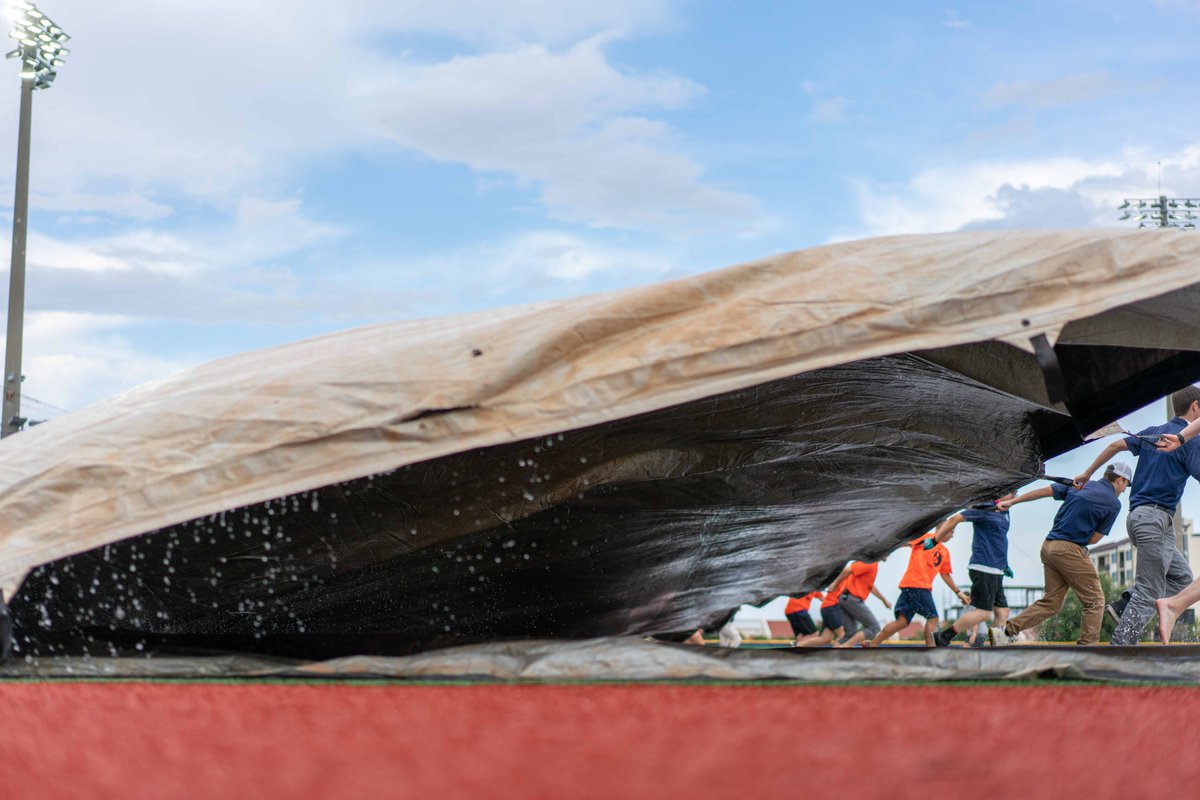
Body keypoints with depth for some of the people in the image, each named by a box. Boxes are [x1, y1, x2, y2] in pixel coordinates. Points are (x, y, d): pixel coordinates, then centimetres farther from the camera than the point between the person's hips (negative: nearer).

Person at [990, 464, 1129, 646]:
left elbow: (1045, 491, 13)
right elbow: (1094, 539, -1)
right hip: (1070, 550, -7)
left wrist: (1011, 501, 18)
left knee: (1051, 602, 12)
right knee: (1094, 600, 3)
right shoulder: (1113, 504, -2)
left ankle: (1006, 631, 4)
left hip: (1049, 546, 7)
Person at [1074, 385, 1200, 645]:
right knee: (1148, 594, -7)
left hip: (1137, 515, 9)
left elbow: (1116, 445, 17)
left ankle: (1123, 608, 8)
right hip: (1157, 518, -9)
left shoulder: (1153, 433, 16)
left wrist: (1087, 473, 24)